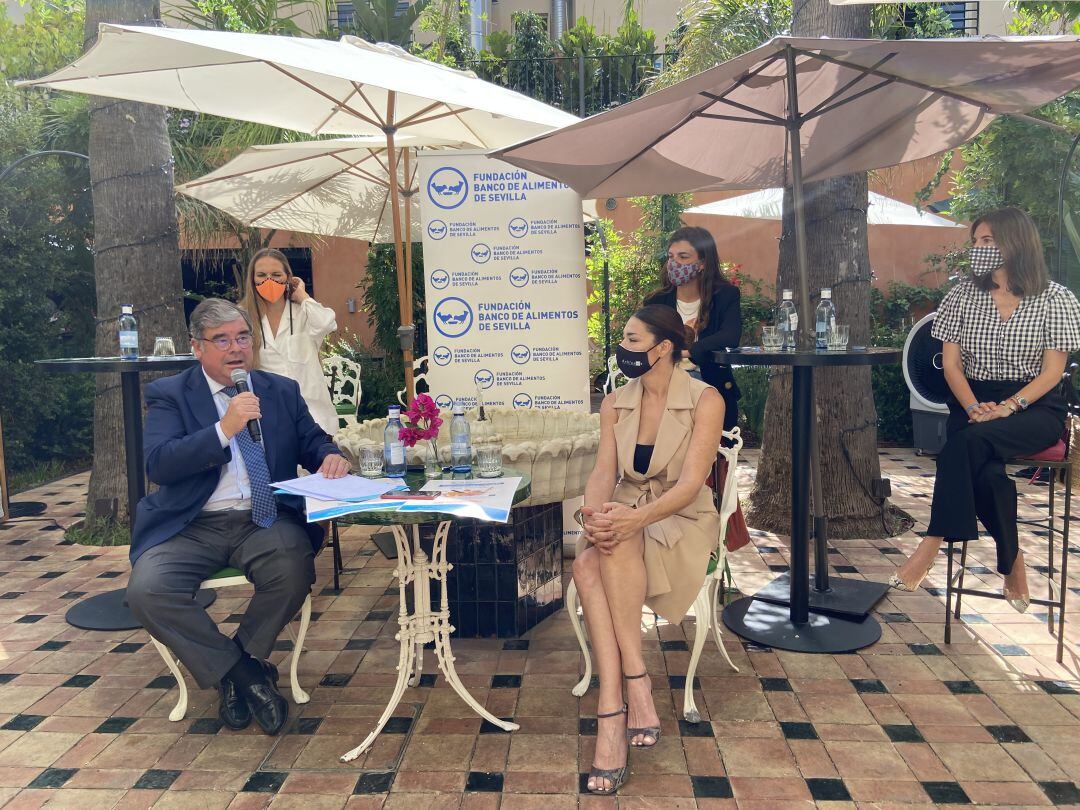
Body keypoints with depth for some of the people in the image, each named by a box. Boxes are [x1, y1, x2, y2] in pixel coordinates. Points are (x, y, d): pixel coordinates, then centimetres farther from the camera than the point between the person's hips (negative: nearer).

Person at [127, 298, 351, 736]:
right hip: (193, 527, -1)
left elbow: (313, 441, 15)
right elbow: (158, 464, -10)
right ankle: (243, 672, -6)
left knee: (295, 569, -30)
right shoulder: (169, 395, 4)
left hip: (265, 520, 1)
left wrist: (330, 456, -10)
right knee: (146, 590, -27)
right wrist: (225, 428, -21)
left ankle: (234, 666, -2)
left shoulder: (282, 391, 14)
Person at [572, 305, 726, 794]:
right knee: (587, 565, -31)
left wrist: (636, 518, -34)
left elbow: (690, 483, -17)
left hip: (681, 520, -4)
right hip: (624, 518, 4)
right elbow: (603, 472, -2)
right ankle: (615, 710, -32)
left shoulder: (705, 401, -8)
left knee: (617, 544, -36)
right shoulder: (615, 404, 8)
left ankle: (612, 716, -30)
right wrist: (594, 512, -25)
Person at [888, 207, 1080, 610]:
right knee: (986, 472, -32)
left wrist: (1009, 406, -21)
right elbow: (951, 362, 2)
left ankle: (933, 544, -28)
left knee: (969, 441, -35)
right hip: (973, 401, 3)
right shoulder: (963, 294, 7)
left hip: (1034, 407, -2)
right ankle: (1012, 562, -19)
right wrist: (974, 407, -15)